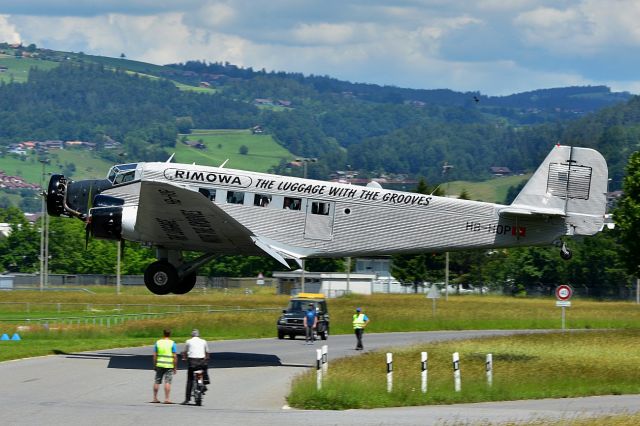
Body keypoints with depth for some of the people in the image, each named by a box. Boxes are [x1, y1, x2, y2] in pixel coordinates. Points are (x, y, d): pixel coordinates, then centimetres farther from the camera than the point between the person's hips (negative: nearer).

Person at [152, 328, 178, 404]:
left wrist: (154, 365, 14)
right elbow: (175, 356, -8)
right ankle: (167, 399, -7)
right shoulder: (172, 343, -6)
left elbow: (154, 355, 5)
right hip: (169, 366, -3)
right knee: (167, 382, -3)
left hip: (159, 365, 3)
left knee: (157, 381, 11)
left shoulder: (158, 342, 4)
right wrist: (175, 367, -1)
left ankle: (155, 398, 15)